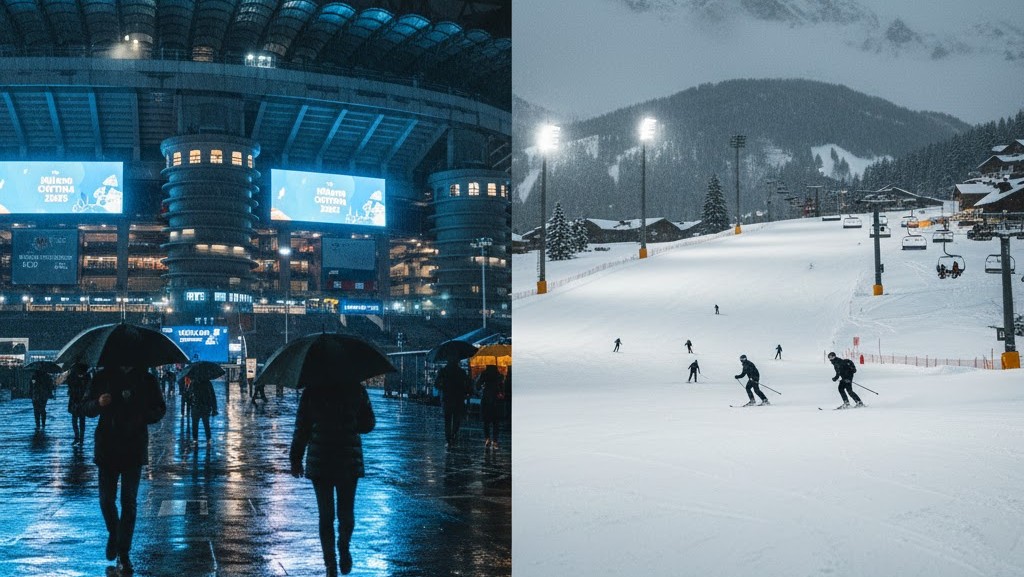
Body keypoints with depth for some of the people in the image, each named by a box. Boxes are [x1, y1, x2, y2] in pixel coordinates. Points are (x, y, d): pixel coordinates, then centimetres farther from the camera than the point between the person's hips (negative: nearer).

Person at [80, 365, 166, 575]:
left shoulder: (146, 380, 4)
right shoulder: (103, 376, 4)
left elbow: (159, 410, 10)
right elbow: (86, 408, 6)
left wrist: (144, 416, -10)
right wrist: (98, 404, -16)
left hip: (134, 449, -1)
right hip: (107, 447, 1)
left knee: (129, 502, -2)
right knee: (106, 499, 3)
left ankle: (123, 555, 2)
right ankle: (113, 533, 33)